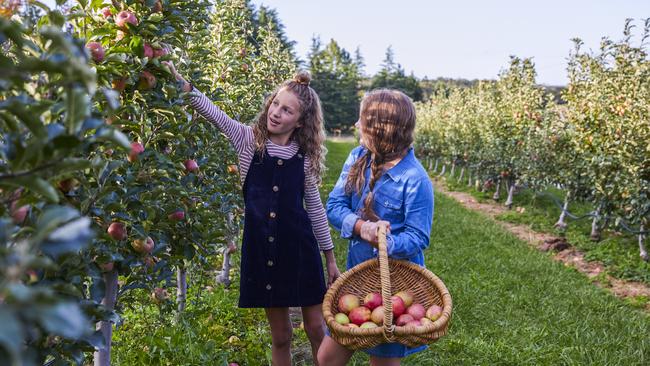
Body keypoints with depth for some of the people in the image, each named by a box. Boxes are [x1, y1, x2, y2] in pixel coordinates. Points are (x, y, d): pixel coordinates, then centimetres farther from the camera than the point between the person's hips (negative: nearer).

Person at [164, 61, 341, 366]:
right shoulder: (249, 140, -2)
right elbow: (211, 111, -14)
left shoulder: (305, 157, 0)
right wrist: (179, 82, -29)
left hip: (300, 248, 0)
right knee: (279, 334, 11)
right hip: (260, 247, 0)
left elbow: (315, 207, 7)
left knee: (316, 329, 7)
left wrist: (330, 258, 10)